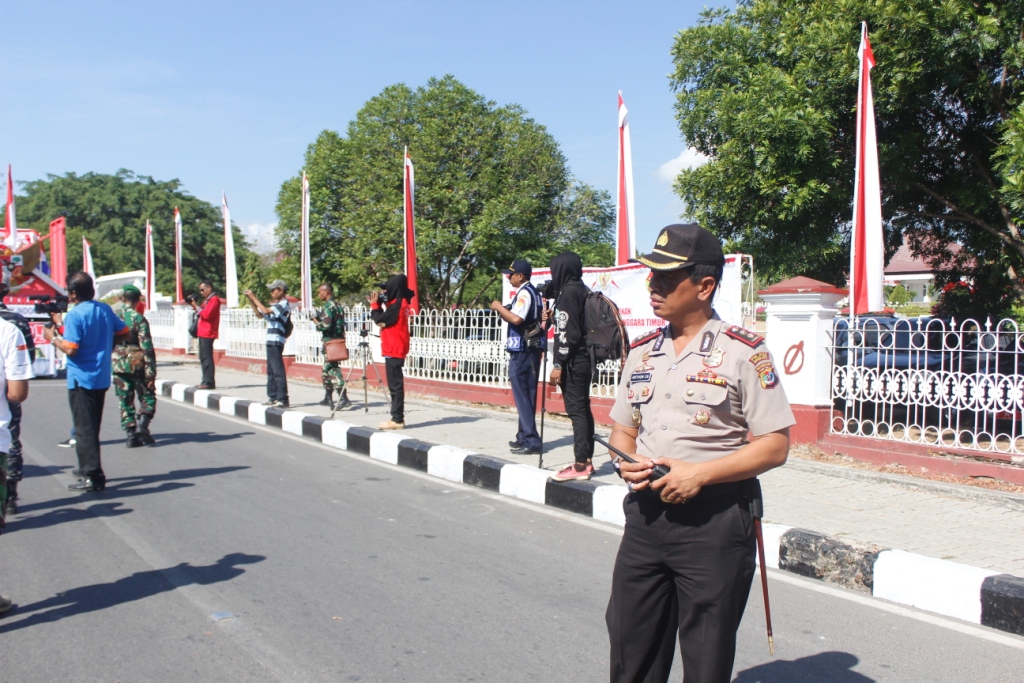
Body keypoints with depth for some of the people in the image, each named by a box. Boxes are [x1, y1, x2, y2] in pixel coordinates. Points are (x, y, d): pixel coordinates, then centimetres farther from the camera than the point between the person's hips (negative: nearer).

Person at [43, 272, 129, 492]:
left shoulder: (74, 315, -16)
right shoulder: (105, 309, 4)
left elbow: (71, 349, -21)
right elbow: (123, 332, 12)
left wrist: (53, 337, -4)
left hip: (81, 379, -7)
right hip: (102, 378, 7)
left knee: (84, 428, -3)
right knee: (92, 426, 19)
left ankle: (92, 476, -4)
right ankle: (89, 468, 30)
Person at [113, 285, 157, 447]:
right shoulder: (139, 319, -9)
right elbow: (147, 347, -13)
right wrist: (151, 372, -11)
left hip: (118, 366, 4)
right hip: (137, 364, -4)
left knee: (125, 402, 9)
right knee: (147, 398, 10)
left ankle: (131, 435, 6)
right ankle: (142, 425, -9)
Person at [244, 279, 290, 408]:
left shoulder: (284, 304, -10)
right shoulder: (276, 305, 19)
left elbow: (265, 311, -21)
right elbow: (260, 314, 23)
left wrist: (254, 297, -11)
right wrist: (251, 300, 13)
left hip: (276, 342, -10)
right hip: (271, 341, 10)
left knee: (278, 370, -10)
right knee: (271, 370, 13)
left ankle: (282, 399, -9)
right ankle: (272, 397, 20)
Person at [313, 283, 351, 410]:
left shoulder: (327, 306, -13)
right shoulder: (338, 305, 15)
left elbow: (326, 325, -23)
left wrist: (317, 322, -4)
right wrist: (319, 320, 17)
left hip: (330, 341, -10)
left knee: (333, 370, -11)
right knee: (327, 370, 18)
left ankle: (343, 399, -18)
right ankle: (328, 397, 26)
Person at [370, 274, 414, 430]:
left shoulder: (397, 304, -16)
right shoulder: (401, 303, 13)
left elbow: (379, 320, -14)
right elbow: (385, 319, 19)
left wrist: (374, 304, -1)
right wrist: (380, 303, 9)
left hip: (393, 350, -10)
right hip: (396, 349, 10)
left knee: (395, 385, -8)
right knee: (395, 385, 11)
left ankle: (397, 420, -6)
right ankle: (397, 418, 14)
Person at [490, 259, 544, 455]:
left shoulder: (524, 293, -14)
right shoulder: (533, 292, 16)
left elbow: (516, 319, -28)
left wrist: (499, 307, -14)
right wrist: (502, 311, 10)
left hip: (522, 351, -10)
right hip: (531, 348, 10)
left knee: (522, 395, -7)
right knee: (526, 394, 14)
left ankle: (531, 441, -8)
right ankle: (524, 437, 22)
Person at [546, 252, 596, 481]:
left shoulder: (568, 292, -13)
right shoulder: (583, 290, 15)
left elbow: (567, 333, -18)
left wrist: (558, 364, -16)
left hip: (573, 361, -10)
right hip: (584, 359, 10)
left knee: (576, 410, -8)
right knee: (583, 409, 13)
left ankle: (580, 465, -7)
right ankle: (587, 460, 19)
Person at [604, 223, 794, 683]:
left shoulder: (743, 352, -8)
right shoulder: (642, 352, 10)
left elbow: (775, 446, -10)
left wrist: (699, 473, -19)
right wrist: (628, 463, -4)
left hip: (714, 520, -5)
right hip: (645, 514, 5)